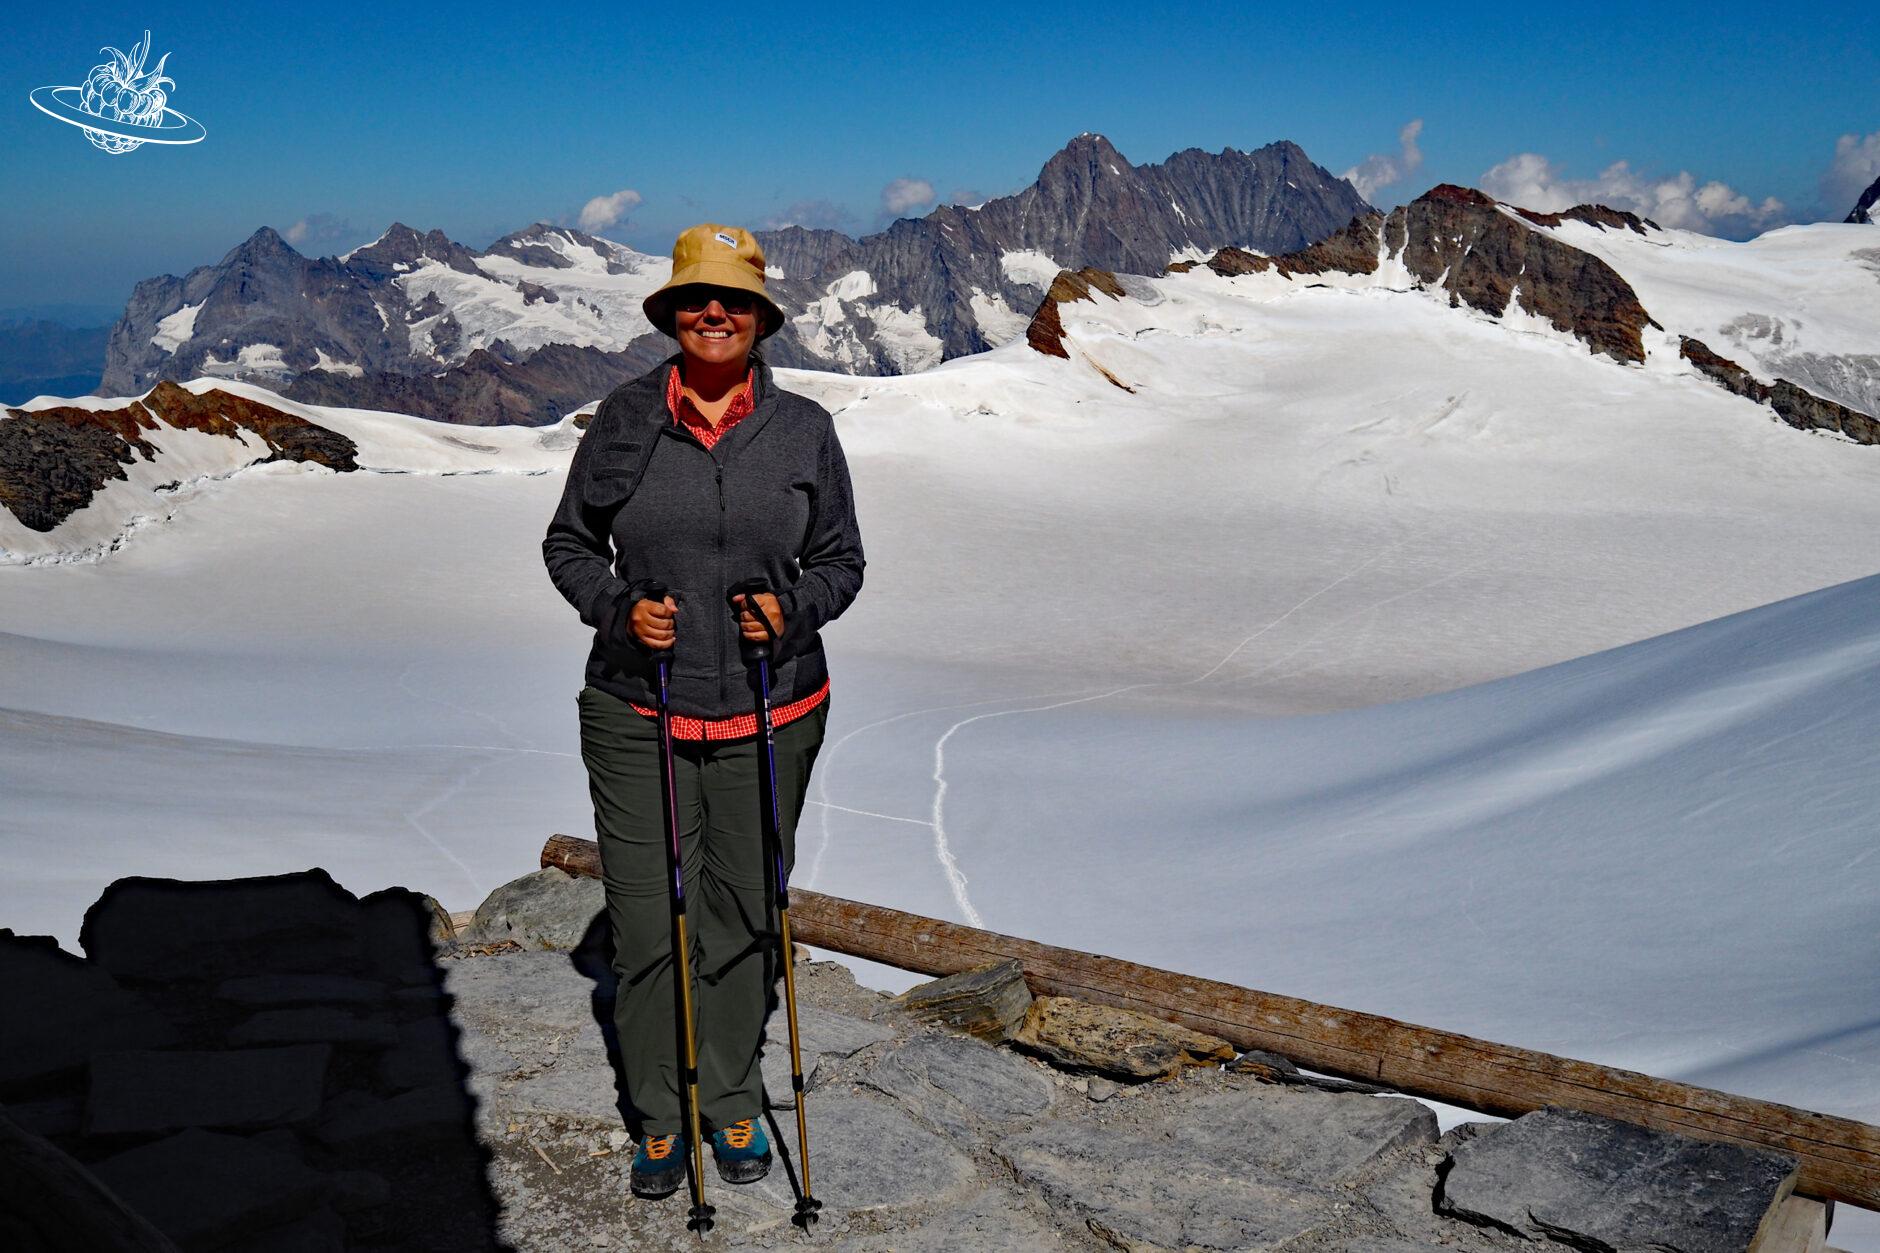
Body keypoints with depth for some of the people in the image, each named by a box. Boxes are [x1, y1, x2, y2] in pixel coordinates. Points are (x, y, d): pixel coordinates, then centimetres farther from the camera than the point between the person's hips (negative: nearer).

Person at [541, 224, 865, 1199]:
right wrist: (617, 607, -12)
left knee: (744, 917, 12)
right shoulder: (623, 419, -1)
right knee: (648, 923, 4)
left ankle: (735, 1101, 32)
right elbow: (568, 543, 8)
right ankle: (661, 1115, 24)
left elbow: (839, 560, 8)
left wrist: (792, 611, -13)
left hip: (770, 717, 1)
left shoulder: (803, 430, 0)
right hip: (638, 715, 0)